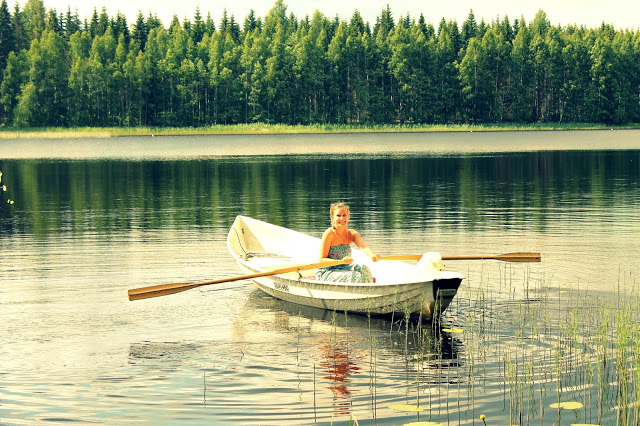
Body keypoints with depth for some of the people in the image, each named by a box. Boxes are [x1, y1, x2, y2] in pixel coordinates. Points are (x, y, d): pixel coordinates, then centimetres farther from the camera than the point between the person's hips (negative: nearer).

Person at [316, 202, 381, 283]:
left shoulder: (352, 234, -1)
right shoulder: (329, 234, -16)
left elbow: (363, 246, -23)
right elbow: (322, 260, -16)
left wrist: (371, 255, -47)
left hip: (343, 268, 5)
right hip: (326, 272, -5)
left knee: (363, 269, -22)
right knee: (354, 277, -27)